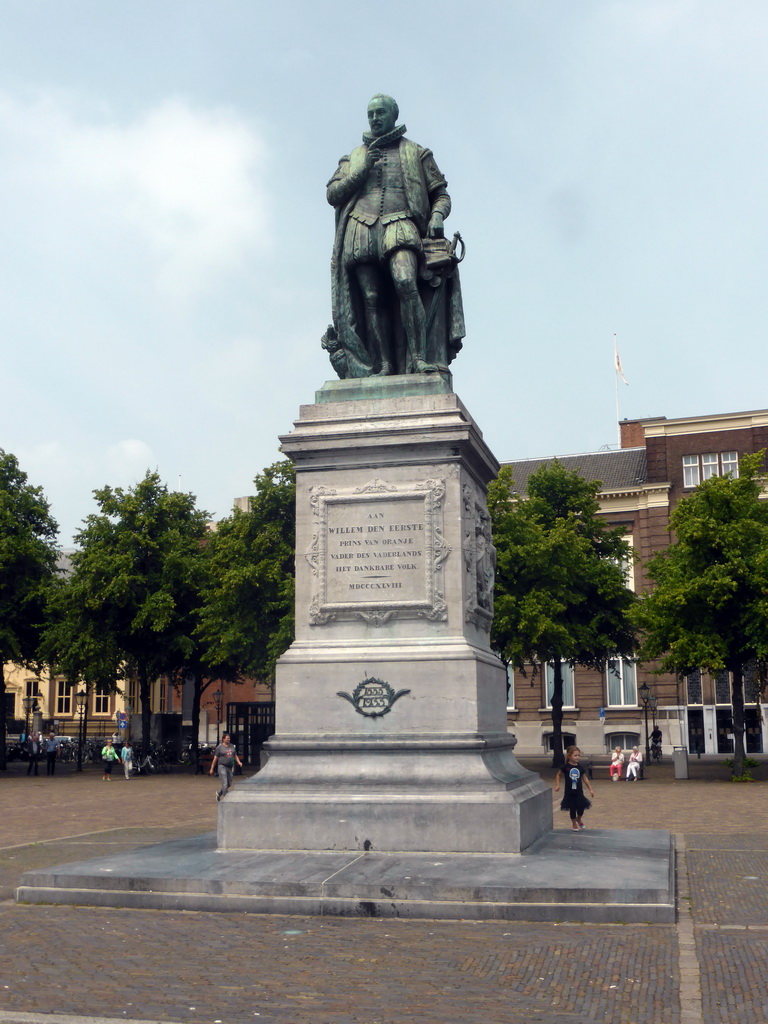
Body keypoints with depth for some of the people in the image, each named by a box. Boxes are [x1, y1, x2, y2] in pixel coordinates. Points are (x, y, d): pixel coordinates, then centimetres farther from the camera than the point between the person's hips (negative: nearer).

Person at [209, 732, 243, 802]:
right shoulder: (219, 747, -4)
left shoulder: (232, 746, 11)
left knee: (230, 784, 12)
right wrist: (212, 768, -2)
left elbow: (235, 756, 17)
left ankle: (219, 793, 34)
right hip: (222, 766, -6)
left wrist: (239, 762, -1)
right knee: (225, 784, -10)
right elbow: (215, 758, -2)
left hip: (230, 767, 6)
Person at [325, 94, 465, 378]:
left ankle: (419, 358, -29)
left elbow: (441, 195, 17)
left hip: (400, 228, -3)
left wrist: (437, 215, -5)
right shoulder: (353, 157, 27)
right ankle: (383, 366, -9)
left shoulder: (416, 153, 21)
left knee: (406, 283, -27)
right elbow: (332, 194, 15)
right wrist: (363, 169, 4)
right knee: (371, 299, -8)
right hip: (360, 232, 3)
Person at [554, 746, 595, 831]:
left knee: (581, 807, 0)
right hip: (569, 792, -2)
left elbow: (585, 779, 9)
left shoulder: (580, 767, 0)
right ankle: (574, 823, 28)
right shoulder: (566, 767, -9)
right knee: (572, 808, 6)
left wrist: (590, 789, 11)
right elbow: (558, 775, 3)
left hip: (579, 792, 2)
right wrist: (557, 785, -8)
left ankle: (579, 819, 32)